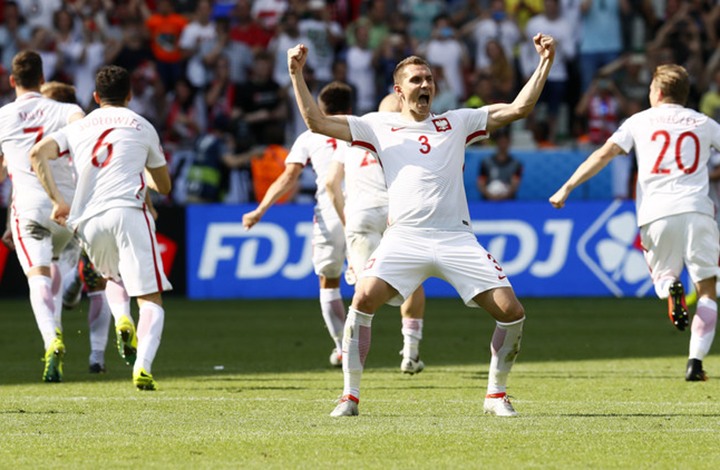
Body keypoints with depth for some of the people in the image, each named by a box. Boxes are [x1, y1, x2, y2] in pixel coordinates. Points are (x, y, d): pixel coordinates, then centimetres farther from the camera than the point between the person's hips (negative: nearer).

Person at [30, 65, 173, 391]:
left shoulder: (77, 128, 22)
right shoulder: (142, 127, 18)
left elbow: (37, 154, 3)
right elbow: (163, 186, 26)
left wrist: (57, 201, 4)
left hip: (87, 221, 3)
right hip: (127, 211, -3)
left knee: (112, 277, 32)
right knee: (151, 300, -3)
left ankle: (121, 318, 1)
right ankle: (143, 365, -26)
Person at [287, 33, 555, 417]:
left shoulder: (456, 123, 16)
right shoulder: (379, 126, 12)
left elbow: (518, 109, 13)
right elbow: (317, 122, 8)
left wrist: (545, 63, 5)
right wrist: (297, 75, -1)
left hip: (457, 239, 1)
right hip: (404, 238, -1)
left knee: (511, 312, -10)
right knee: (363, 299, -24)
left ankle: (496, 395, 10)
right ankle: (350, 396, -14)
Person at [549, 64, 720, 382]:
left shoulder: (641, 121, 12)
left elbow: (604, 154, 4)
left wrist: (567, 188, 5)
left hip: (655, 214, 0)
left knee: (663, 274, 23)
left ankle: (669, 288, -16)